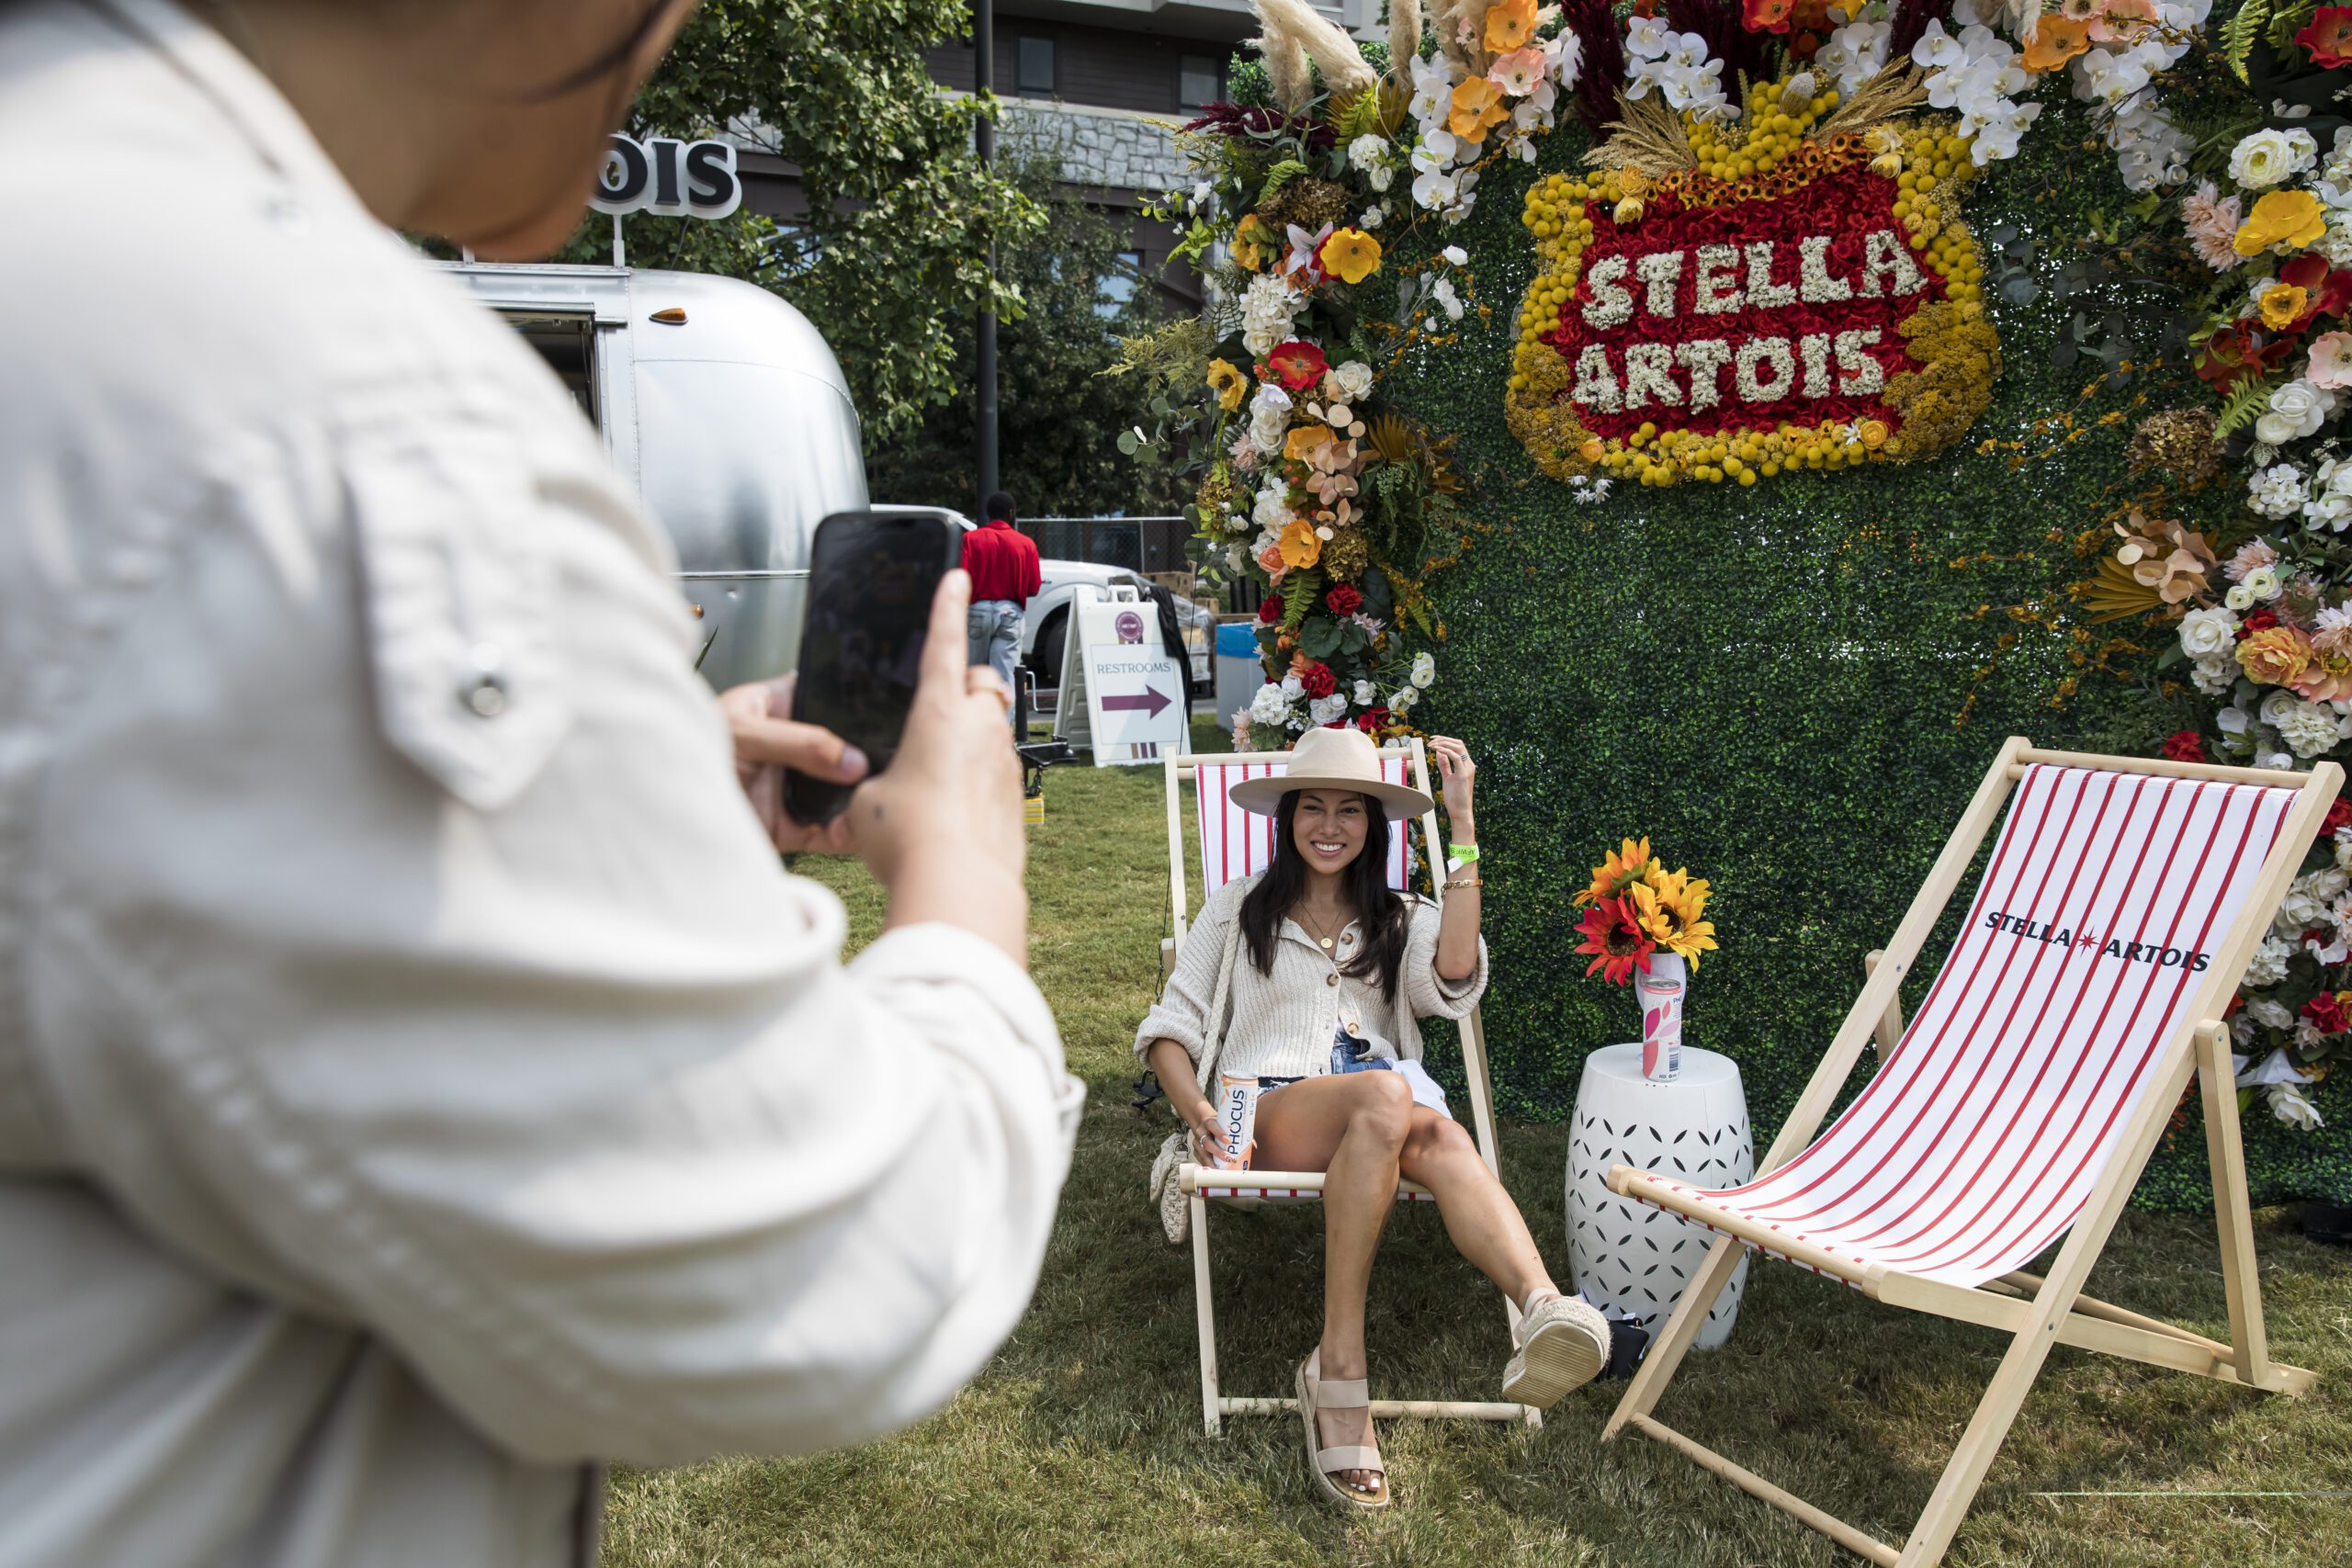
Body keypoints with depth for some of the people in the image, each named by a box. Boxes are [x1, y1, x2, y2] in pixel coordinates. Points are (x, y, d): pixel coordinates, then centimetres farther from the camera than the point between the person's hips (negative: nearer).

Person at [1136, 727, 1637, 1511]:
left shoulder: (1403, 920, 20)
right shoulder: (1239, 908, 18)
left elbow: (1454, 981, -5)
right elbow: (1170, 1026, 12)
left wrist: (1462, 822, -5)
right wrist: (1195, 1107, -10)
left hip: (1388, 1113, 2)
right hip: (1272, 1114, -2)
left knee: (1441, 1137, -35)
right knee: (1386, 1095, -36)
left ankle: (1543, 1306, -63)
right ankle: (1339, 1374, -39)